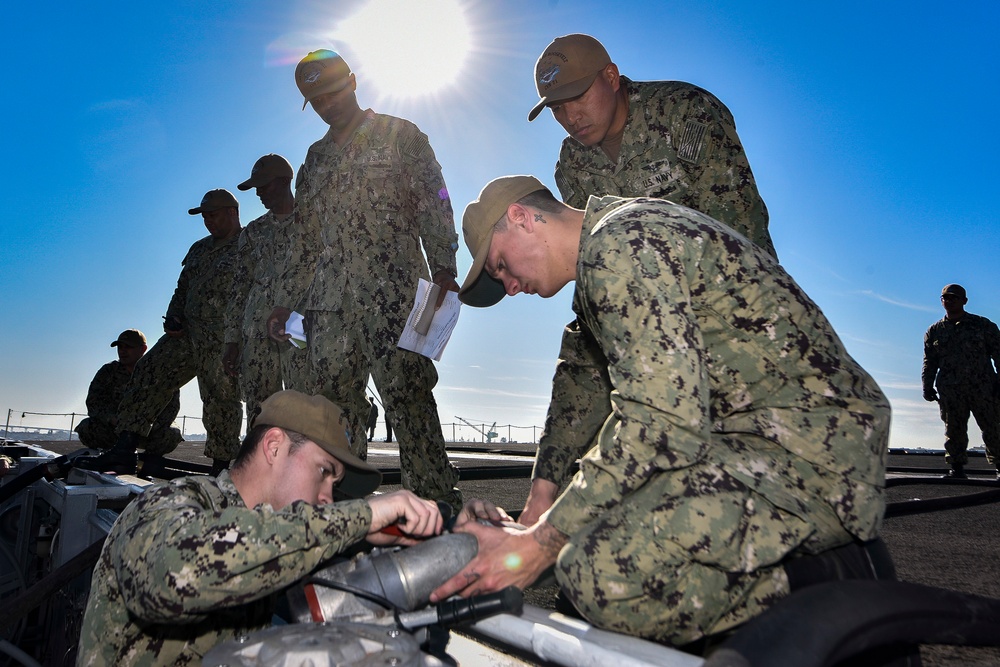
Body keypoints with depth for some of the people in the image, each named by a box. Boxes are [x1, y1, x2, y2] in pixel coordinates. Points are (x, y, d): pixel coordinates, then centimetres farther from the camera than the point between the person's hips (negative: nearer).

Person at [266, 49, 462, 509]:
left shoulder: (400, 135, 11)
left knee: (406, 395, -13)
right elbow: (306, 238, 25)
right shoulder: (316, 158, 25)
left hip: (394, 290, -5)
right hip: (329, 299, 6)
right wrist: (283, 302, 20)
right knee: (331, 403, 0)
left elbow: (434, 205, 0)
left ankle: (438, 504, -7)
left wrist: (442, 267, -15)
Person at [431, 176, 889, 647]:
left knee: (600, 573, -27)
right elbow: (582, 386, 23)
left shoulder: (620, 243, -16)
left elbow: (663, 418, -25)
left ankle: (830, 574, -7)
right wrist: (539, 507, 14)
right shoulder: (599, 271, 18)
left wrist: (539, 544, -20)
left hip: (810, 446, -11)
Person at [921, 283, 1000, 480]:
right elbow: (929, 362, 14)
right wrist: (927, 387, 4)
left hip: (983, 388, -1)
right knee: (954, 430, 1)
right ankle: (957, 468, 6)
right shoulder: (934, 331, 14)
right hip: (950, 390, 1)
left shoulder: (983, 325, 9)